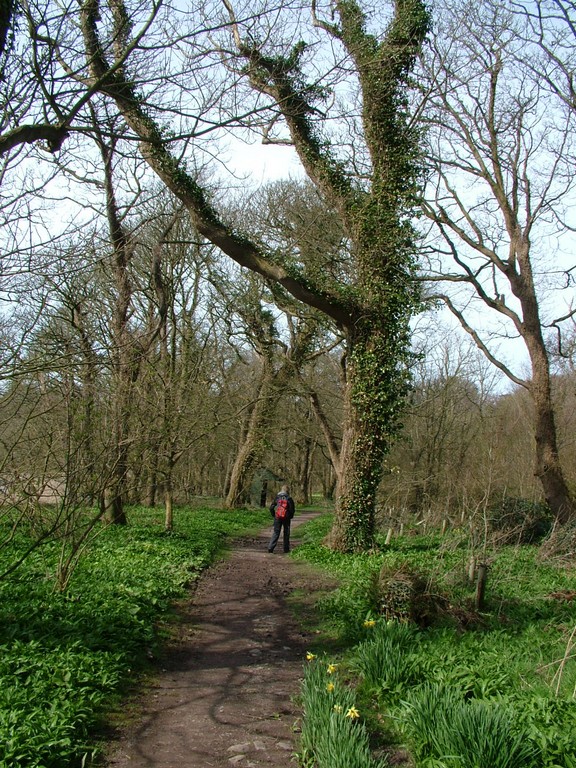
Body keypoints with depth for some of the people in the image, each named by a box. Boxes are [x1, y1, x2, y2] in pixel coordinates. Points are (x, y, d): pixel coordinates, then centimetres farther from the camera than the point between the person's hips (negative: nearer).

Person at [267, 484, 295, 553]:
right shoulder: (289, 499, -5)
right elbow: (292, 509, -6)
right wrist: (290, 516, 9)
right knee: (286, 533, 11)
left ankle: (270, 548, -6)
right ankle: (286, 549, 15)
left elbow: (271, 507, 2)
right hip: (286, 518, -1)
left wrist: (274, 515, 12)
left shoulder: (277, 498, 1)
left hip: (277, 518, 1)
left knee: (276, 533, 6)